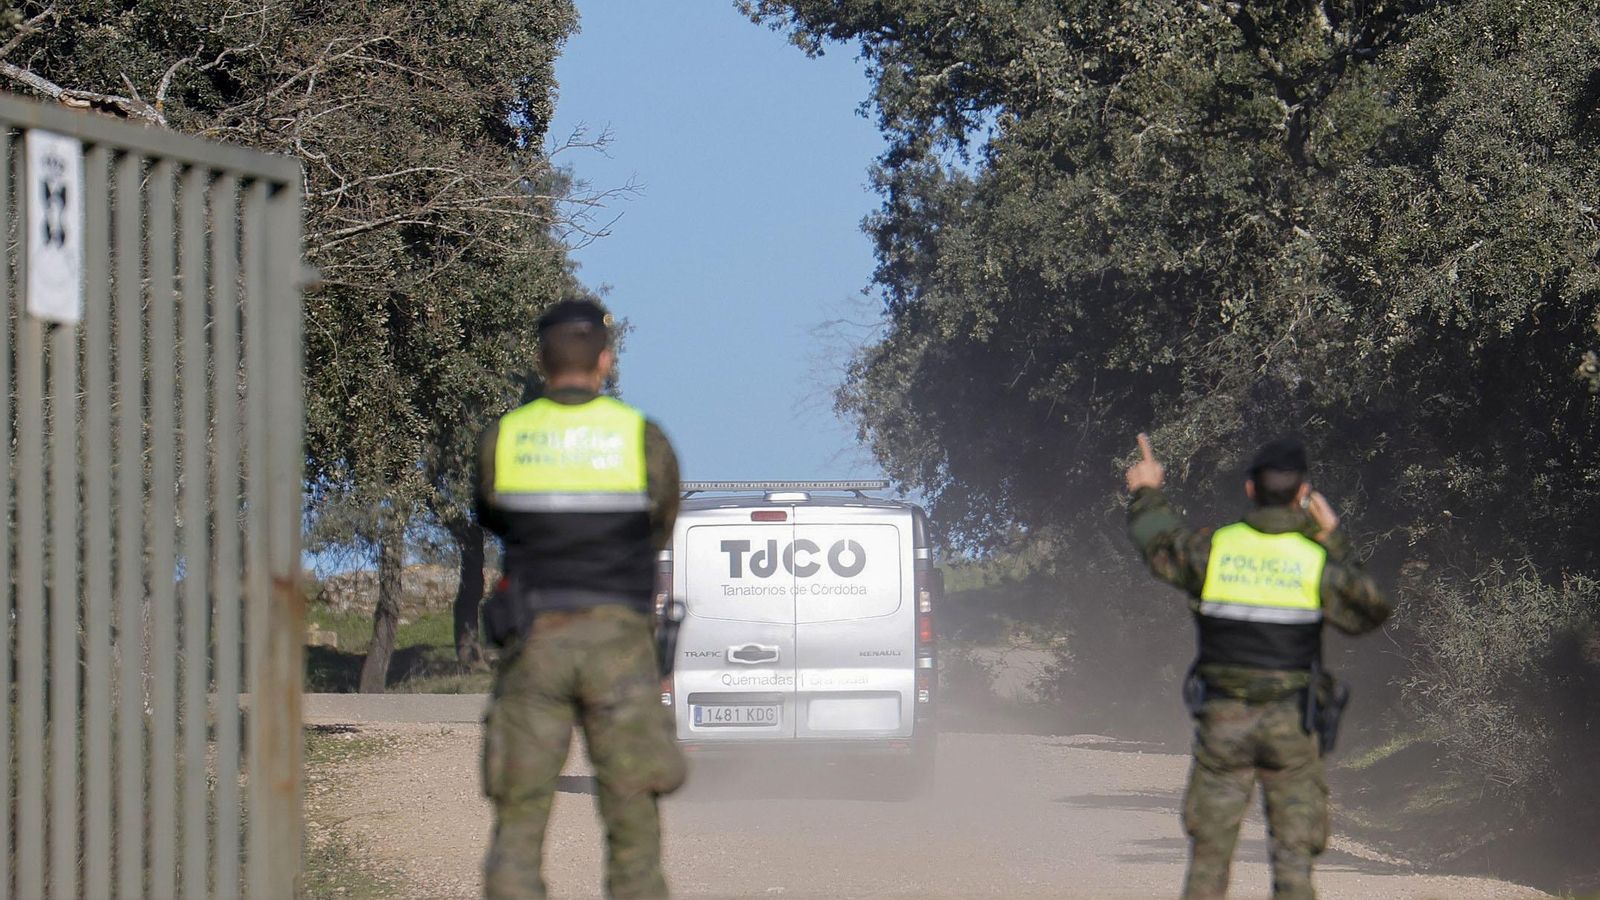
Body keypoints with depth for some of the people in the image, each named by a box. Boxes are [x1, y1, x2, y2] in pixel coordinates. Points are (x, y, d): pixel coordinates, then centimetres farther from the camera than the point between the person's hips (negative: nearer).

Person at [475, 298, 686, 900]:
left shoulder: (500, 441, 1)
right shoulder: (645, 439, -1)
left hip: (534, 641, 1)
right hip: (618, 640, -1)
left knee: (519, 816, 4)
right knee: (632, 815, 5)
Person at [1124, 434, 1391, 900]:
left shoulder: (1213, 548, -4)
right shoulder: (1317, 561, -8)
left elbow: (1160, 545, 18)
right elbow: (1369, 613, 8)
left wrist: (1147, 494, 37)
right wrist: (1335, 543, 9)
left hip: (1223, 722, 1)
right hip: (1292, 725, -1)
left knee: (1210, 853, 8)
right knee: (1294, 859, 3)